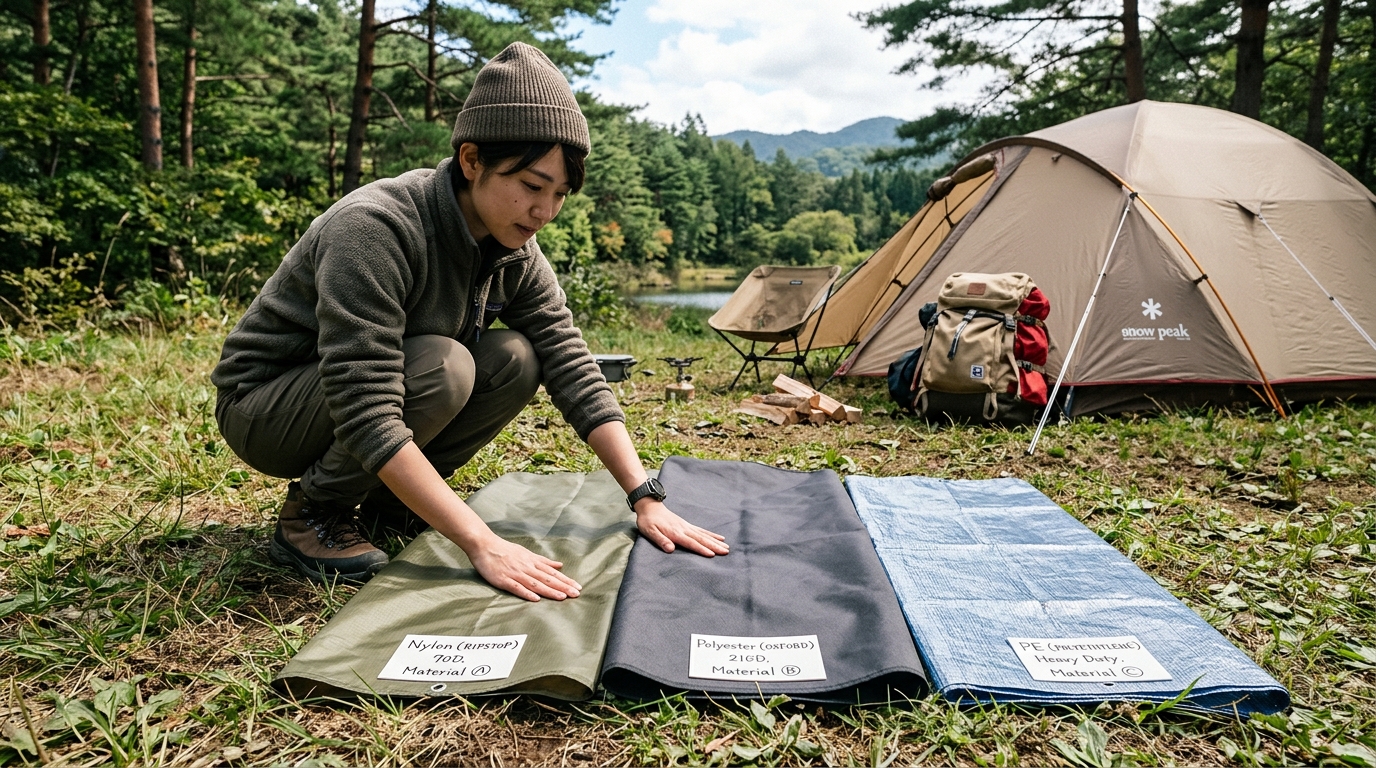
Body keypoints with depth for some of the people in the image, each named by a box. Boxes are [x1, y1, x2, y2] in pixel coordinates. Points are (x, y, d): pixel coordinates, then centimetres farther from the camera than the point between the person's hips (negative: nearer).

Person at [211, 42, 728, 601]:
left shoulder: (513, 252, -10)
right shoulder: (374, 229, -32)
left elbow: (573, 371, -12)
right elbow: (366, 418, -38)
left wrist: (645, 498, -19)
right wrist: (484, 545, -41)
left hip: (361, 391, 7)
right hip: (262, 408, -6)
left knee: (517, 360, -15)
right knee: (441, 367, -32)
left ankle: (386, 497, 2)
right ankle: (311, 512, -9)